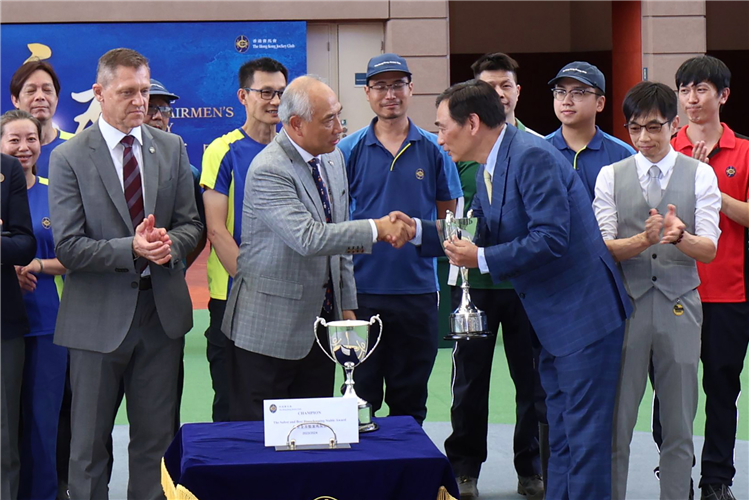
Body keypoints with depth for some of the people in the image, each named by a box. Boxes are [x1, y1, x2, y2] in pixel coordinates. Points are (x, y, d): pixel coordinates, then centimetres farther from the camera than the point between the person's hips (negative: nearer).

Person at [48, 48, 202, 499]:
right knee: (89, 444, 6)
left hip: (162, 309, 4)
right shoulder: (69, 158, -6)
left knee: (156, 438, 11)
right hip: (99, 315, -3)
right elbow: (68, 247, -10)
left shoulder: (172, 149, 6)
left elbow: (191, 224, 8)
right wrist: (131, 250, -24)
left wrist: (170, 243, -15)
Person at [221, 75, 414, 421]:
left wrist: (346, 304, 15)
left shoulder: (334, 158, 9)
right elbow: (308, 238, -30)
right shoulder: (268, 171, -19)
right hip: (270, 328, -8)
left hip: (323, 321, 8)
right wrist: (376, 229, -27)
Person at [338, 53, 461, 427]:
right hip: (363, 289, -1)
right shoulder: (349, 150, 2)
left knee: (410, 401, 9)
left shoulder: (433, 150, 5)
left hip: (418, 288, 1)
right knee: (361, 399, 3)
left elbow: (449, 218, 10)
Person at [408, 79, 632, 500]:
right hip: (553, 322, 10)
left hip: (585, 316, -10)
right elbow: (479, 237, 18)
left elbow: (551, 238, -25)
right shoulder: (488, 171, 12)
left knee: (585, 439, -6)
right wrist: (418, 230, 8)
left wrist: (482, 259, -19)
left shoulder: (533, 156, -19)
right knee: (560, 436, 16)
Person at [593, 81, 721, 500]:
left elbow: (709, 250, -2)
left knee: (680, 425, 5)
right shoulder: (611, 176, 7)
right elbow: (602, 248, -1)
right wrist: (644, 239, -20)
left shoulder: (699, 175, 5)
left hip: (679, 307, 0)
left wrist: (680, 235, -25)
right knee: (615, 421, 1)